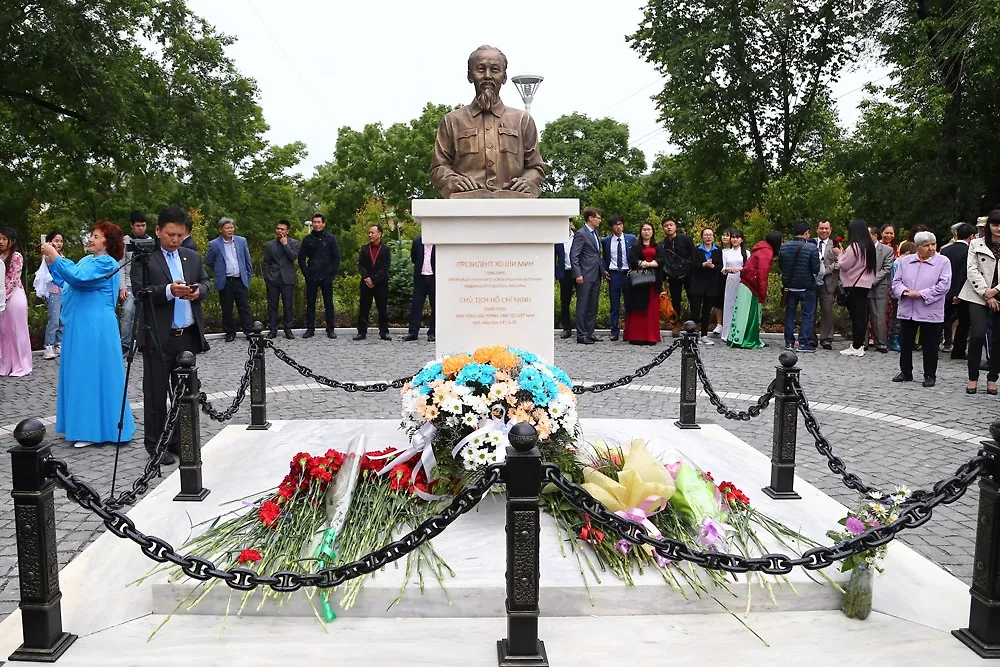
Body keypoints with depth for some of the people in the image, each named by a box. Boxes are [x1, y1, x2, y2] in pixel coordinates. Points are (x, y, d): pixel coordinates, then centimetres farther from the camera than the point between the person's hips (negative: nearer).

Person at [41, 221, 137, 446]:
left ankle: (95, 430, 4)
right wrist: (50, 261, 6)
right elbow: (65, 282, 17)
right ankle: (86, 426, 23)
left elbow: (78, 277, -25)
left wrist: (56, 256, -18)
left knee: (93, 375, -4)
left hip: (96, 329, -9)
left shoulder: (106, 263, -13)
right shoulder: (87, 260, 14)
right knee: (82, 375, 13)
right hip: (81, 326, 9)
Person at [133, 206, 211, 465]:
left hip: (188, 335, 5)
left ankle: (180, 441, 23)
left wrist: (198, 291, -11)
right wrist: (169, 291, -26)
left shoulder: (193, 257, 13)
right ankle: (155, 444, 14)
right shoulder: (144, 258, -3)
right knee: (156, 393, 4)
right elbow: (140, 291, -12)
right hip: (158, 337, -5)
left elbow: (206, 283, 11)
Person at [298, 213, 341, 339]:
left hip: (326, 277, -2)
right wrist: (306, 274, 0)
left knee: (328, 303, 1)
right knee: (310, 303, 3)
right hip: (311, 277, 2)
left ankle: (331, 329, 6)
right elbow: (301, 258, 10)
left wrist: (331, 273, -7)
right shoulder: (307, 239, 8)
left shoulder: (331, 238, 3)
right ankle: (310, 329, 9)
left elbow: (336, 257, 1)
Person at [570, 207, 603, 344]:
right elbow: (573, 255, -14)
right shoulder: (581, 234, -10)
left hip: (596, 276, 9)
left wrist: (602, 270, 15)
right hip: (585, 276, -9)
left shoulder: (595, 233, 16)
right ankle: (581, 335, 0)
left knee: (593, 306, 11)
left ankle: (590, 333, 18)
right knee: (583, 306, -3)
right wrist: (578, 274, -20)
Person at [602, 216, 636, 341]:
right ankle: (614, 332, 9)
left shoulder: (631, 239, 3)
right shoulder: (606, 241, 6)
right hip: (613, 274, 1)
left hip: (628, 274, -1)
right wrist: (604, 270, -1)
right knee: (614, 306, 4)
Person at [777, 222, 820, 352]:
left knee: (789, 313, 13)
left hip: (789, 286, 4)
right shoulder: (812, 248, -14)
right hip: (807, 287, -4)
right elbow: (816, 269, -14)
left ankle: (789, 342, 15)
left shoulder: (784, 247, -1)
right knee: (808, 314, 4)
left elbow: (780, 266, 6)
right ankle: (804, 343, 2)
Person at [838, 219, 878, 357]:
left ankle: (856, 347, -2)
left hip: (854, 285, -8)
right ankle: (859, 344, 18)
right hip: (866, 284, 8)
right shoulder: (870, 246, 10)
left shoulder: (854, 247, -15)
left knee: (856, 315, -5)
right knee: (862, 315, 11)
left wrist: (840, 254, 6)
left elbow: (844, 265, -13)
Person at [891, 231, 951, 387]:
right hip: (907, 310, 3)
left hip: (930, 312, -3)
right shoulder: (905, 261, 8)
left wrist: (921, 294, -17)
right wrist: (904, 291, -14)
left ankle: (930, 375, 16)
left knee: (930, 346, 5)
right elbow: (896, 281, 7)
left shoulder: (943, 262, -2)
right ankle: (905, 372, 24)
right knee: (905, 344, 10)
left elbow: (944, 285, -11)